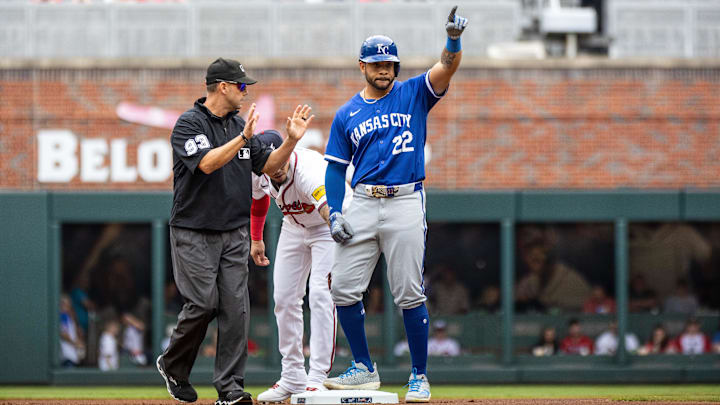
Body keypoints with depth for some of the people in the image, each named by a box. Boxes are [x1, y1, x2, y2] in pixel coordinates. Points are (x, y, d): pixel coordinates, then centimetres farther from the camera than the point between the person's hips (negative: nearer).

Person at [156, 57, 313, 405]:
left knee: (236, 308, -3)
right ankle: (172, 366, 14)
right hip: (194, 233, -6)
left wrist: (291, 141, -1)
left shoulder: (239, 126, 12)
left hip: (234, 233, 6)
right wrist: (243, 138, -29)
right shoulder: (189, 124, -9)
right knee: (203, 304, -11)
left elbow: (267, 166, 14)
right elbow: (207, 163, -24)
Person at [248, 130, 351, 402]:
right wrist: (256, 239, 14)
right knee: (284, 298, 4)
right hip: (294, 225, 7)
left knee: (320, 295, -20)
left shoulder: (308, 171, -40)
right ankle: (292, 378, 13)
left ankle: (317, 379, -20)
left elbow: (330, 209, -57)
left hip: (328, 227, -7)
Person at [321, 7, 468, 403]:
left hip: (405, 203, -3)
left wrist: (453, 40, -33)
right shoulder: (346, 115, 11)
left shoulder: (414, 95, 5)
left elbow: (446, 69, -12)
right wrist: (334, 213, -1)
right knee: (343, 290, -1)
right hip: (362, 205, 3)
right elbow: (335, 167, 12)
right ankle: (364, 368, 13)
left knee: (409, 295, -4)